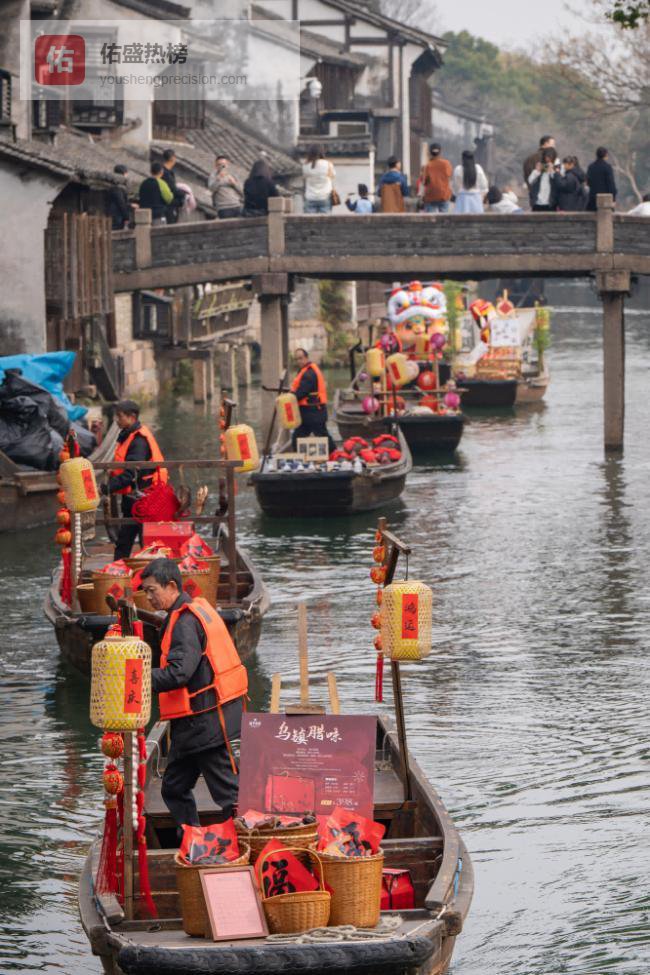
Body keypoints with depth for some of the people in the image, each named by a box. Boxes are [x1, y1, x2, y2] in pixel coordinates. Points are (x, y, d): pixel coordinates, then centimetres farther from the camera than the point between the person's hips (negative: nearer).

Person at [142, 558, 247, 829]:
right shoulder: (196, 610, 14)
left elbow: (178, 674, -27)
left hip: (206, 722, -11)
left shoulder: (186, 622, -17)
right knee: (174, 789, 13)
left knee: (227, 791, -5)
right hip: (194, 724, 11)